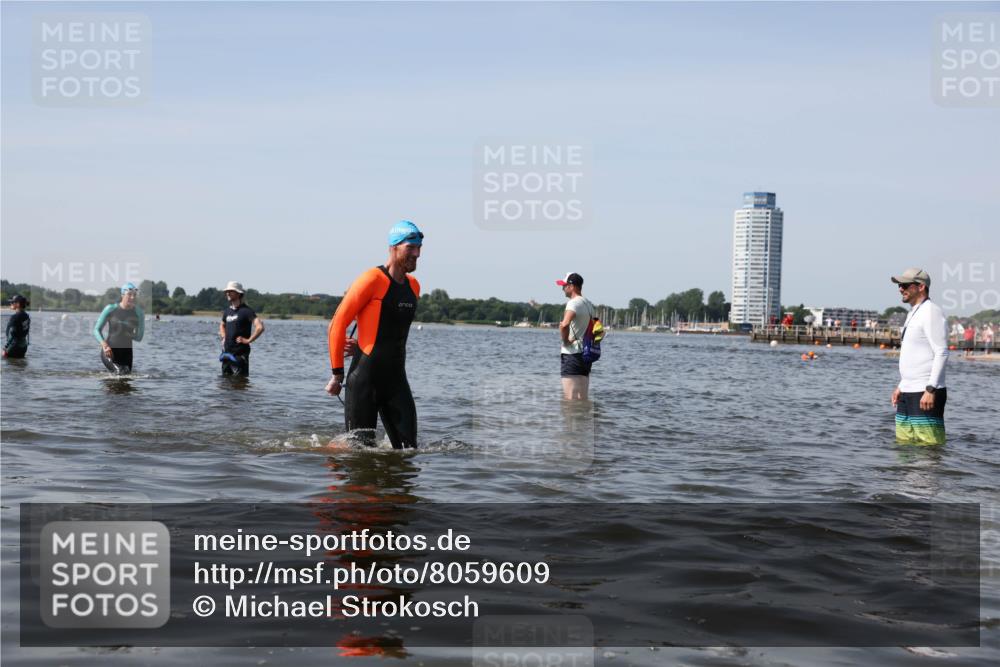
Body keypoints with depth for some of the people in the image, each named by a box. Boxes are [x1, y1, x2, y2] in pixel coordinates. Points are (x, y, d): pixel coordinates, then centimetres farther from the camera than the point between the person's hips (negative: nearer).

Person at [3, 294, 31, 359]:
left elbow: (11, 335, -19)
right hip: (23, 347, 9)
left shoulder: (14, 317, -17)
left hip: (14, 346, -9)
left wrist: (5, 348, -15)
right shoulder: (26, 316, 8)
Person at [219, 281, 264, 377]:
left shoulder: (246, 310, -10)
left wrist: (248, 340, -16)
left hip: (239, 353, -8)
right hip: (226, 352, 8)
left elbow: (260, 327, -22)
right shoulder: (227, 311, 13)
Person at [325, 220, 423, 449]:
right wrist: (337, 374, -8)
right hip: (365, 379, -6)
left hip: (397, 378, 6)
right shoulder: (373, 280, -11)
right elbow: (337, 324, -10)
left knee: (408, 448, 0)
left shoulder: (413, 286, 11)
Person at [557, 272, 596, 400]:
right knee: (582, 398, 11)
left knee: (571, 399, -8)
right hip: (586, 354, 9)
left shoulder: (574, 303, -13)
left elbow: (564, 325, -30)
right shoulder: (589, 304, 16)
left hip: (572, 354, -9)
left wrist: (565, 340, -14)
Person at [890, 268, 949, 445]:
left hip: (925, 393, -10)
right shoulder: (913, 313, 20)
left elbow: (942, 353, -18)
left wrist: (930, 389, -23)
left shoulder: (931, 312, -11)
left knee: (929, 446, -10)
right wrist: (901, 386, 22)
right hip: (908, 392, 10)